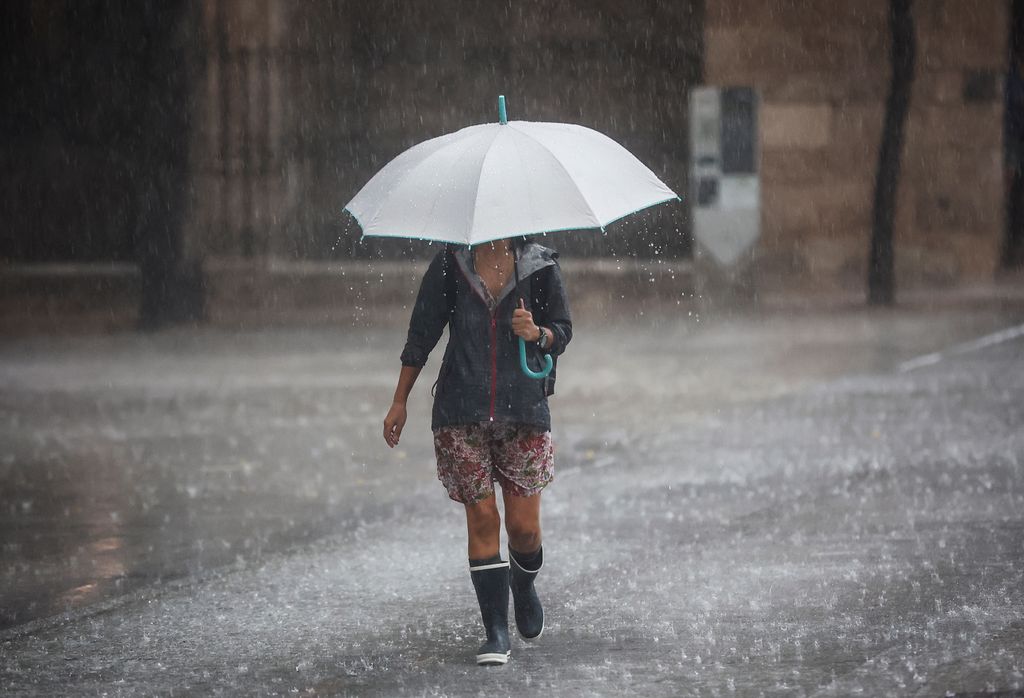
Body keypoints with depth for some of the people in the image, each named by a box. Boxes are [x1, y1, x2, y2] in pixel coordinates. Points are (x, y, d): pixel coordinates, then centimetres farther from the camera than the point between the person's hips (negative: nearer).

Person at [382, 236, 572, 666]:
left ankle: (524, 586, 34)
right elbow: (422, 332, 8)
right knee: (482, 518, -4)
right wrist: (399, 402, 8)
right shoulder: (451, 265, 3)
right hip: (462, 412, 0)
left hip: (524, 411, 0)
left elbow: (562, 332, 8)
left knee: (524, 525, -1)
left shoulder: (540, 266, 2)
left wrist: (536, 333, -15)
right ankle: (496, 633, 1)